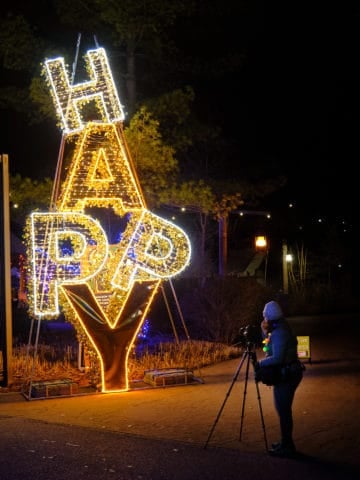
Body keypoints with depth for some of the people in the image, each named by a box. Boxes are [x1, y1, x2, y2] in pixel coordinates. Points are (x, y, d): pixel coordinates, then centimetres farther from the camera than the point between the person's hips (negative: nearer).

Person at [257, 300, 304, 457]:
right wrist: (264, 331, 8)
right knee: (284, 410, 18)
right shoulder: (281, 329, 12)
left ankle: (287, 447, 2)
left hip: (286, 376, -10)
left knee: (283, 410, -4)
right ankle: (286, 443, 27)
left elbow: (277, 358, -27)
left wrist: (260, 363, -12)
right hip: (290, 373, 10)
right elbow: (269, 348, 22)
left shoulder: (279, 333, -20)